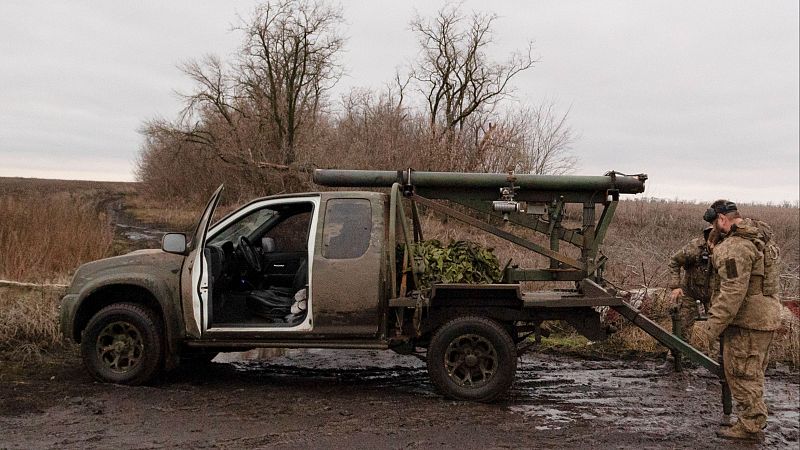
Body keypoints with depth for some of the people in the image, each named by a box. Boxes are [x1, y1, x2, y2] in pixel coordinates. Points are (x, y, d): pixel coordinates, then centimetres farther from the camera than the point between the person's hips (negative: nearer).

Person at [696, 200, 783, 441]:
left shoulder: (736, 247, -22)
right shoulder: (760, 238, 12)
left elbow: (732, 292, -26)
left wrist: (711, 327, -24)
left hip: (747, 321, -10)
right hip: (764, 315, 10)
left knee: (742, 374, 1)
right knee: (752, 372, 20)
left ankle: (750, 426, 11)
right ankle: (754, 418, 32)